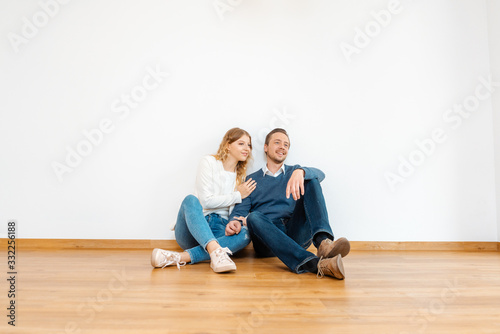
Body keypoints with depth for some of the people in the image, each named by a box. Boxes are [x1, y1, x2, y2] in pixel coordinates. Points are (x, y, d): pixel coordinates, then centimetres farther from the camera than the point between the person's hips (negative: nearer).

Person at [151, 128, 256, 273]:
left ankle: (179, 257, -41)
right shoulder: (209, 162, 1)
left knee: (246, 234, -30)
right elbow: (206, 201, -9)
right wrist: (238, 195, -4)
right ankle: (216, 252, -56)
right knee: (191, 200, -34)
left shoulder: (241, 175, 17)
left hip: (219, 230, 3)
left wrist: (235, 221, -15)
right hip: (193, 229, -3)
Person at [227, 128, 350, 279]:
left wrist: (300, 172, -27)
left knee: (310, 181, -12)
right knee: (254, 217, -34)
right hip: (267, 239, 0)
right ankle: (315, 264, -50)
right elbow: (240, 210, 9)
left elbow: (319, 174, -3)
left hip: (297, 234, 1)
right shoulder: (252, 180, 20)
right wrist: (234, 221, -17)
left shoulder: (294, 171, 21)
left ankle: (323, 241, -37)